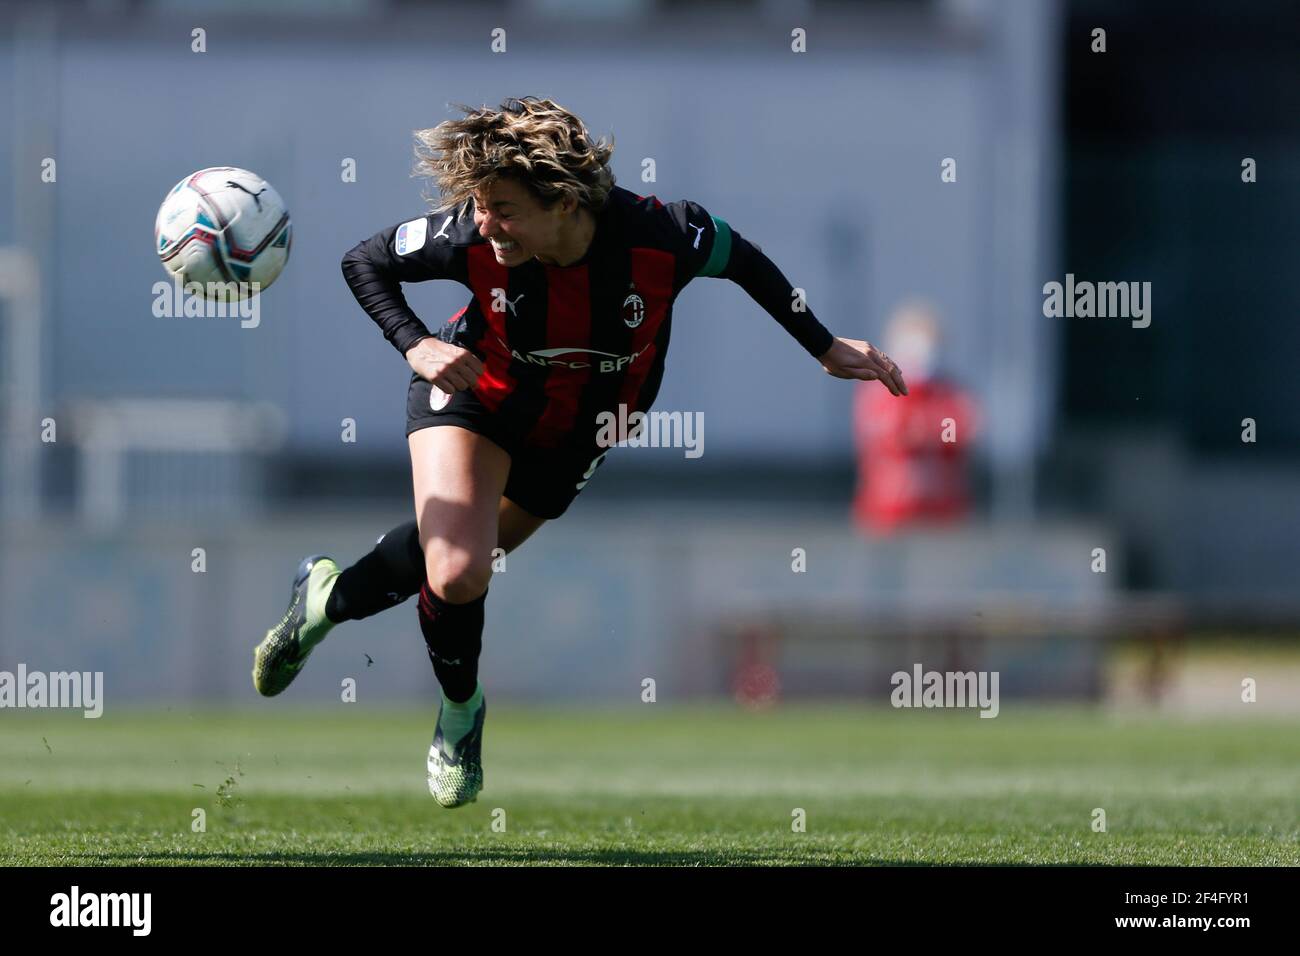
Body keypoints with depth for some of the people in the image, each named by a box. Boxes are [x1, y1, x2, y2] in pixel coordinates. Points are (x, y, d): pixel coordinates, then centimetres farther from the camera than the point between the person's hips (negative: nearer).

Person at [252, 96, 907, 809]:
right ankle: (460, 708, 11)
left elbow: (742, 260, -11)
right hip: (474, 393, -2)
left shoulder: (660, 238, -35)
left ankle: (330, 598, 48)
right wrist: (414, 344, -29)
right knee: (455, 571, -22)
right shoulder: (469, 238, -33)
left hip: (577, 429, 2)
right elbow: (364, 262, -13)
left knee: (458, 563, 16)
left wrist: (825, 348, -2)